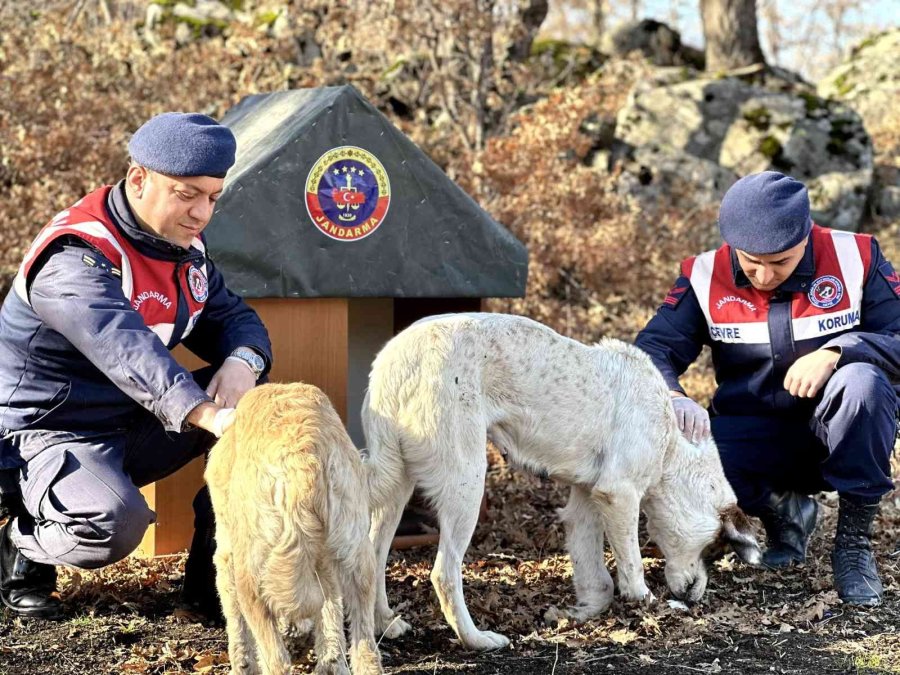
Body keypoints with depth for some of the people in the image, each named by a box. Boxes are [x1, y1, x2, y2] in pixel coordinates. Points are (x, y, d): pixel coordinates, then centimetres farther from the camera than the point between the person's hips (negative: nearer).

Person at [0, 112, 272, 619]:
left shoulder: (185, 244, 4)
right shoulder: (76, 257, -25)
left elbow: (232, 317, 8)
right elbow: (125, 349, -41)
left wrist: (242, 365, -19)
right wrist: (208, 415, -56)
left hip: (137, 426, 8)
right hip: (49, 433, -8)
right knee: (115, 522, -37)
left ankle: (218, 558, 2)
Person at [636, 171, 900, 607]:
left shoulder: (855, 259, -9)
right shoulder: (706, 277, -5)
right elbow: (654, 348, -9)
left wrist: (836, 353, -30)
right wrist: (672, 399, -32)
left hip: (843, 435, -1)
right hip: (755, 437, 2)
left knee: (862, 383, -35)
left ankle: (855, 542, -17)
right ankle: (781, 509, 3)